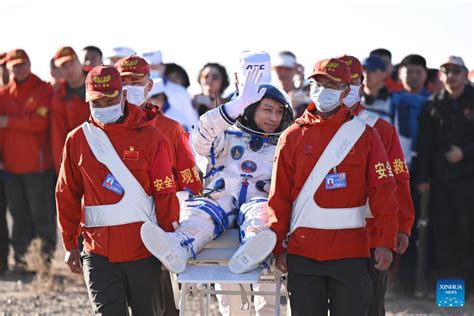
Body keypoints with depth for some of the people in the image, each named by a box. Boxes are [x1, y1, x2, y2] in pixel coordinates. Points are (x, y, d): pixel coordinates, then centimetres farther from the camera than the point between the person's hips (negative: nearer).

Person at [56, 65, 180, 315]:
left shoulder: (149, 137, -2)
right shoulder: (77, 140, 5)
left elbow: (165, 193, -1)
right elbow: (67, 196, 11)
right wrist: (70, 244, 10)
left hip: (143, 248, -1)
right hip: (98, 251, 1)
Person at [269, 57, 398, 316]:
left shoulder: (364, 135, 4)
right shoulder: (293, 136, 6)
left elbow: (382, 191, -1)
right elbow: (279, 196, 6)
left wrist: (386, 242, -9)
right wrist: (279, 246, 1)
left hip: (350, 251, -1)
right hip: (302, 252, 1)